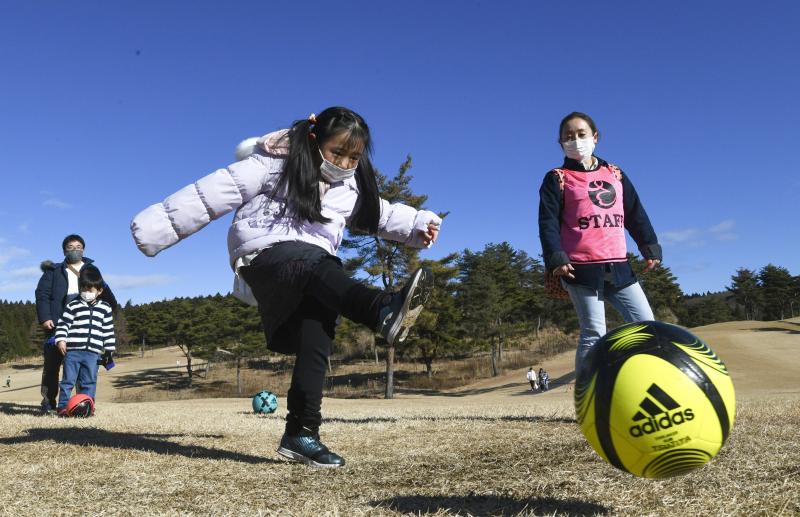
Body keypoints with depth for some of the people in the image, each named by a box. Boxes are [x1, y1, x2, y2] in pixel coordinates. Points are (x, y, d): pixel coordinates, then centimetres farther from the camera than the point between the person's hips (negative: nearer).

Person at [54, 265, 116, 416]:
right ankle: (63, 406, 7)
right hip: (72, 350, -1)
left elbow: (108, 331, 12)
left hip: (93, 352, 1)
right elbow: (62, 324, 3)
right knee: (68, 380, 1)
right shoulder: (73, 306, 4)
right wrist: (60, 340, -11)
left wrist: (109, 350, 9)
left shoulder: (105, 309, 9)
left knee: (89, 382, 5)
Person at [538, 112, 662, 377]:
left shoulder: (615, 174, 18)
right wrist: (556, 258, -18)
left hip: (618, 266, 5)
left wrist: (650, 248, 10)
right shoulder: (557, 179, 4)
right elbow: (548, 223, -5)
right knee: (594, 334, -5)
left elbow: (636, 214, 19)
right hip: (581, 268, -5)